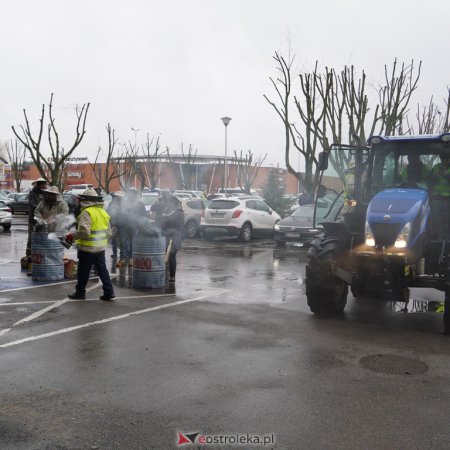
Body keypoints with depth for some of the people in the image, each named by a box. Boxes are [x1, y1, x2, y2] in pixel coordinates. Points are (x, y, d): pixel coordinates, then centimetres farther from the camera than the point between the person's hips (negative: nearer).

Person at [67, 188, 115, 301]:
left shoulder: (86, 212, -16)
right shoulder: (103, 212, 9)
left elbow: (84, 231, -26)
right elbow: (108, 230, 14)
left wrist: (72, 236, -13)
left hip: (88, 247, -7)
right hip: (101, 247, 7)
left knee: (83, 271, 6)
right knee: (102, 269, 12)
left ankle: (80, 292, 16)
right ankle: (109, 292, 10)